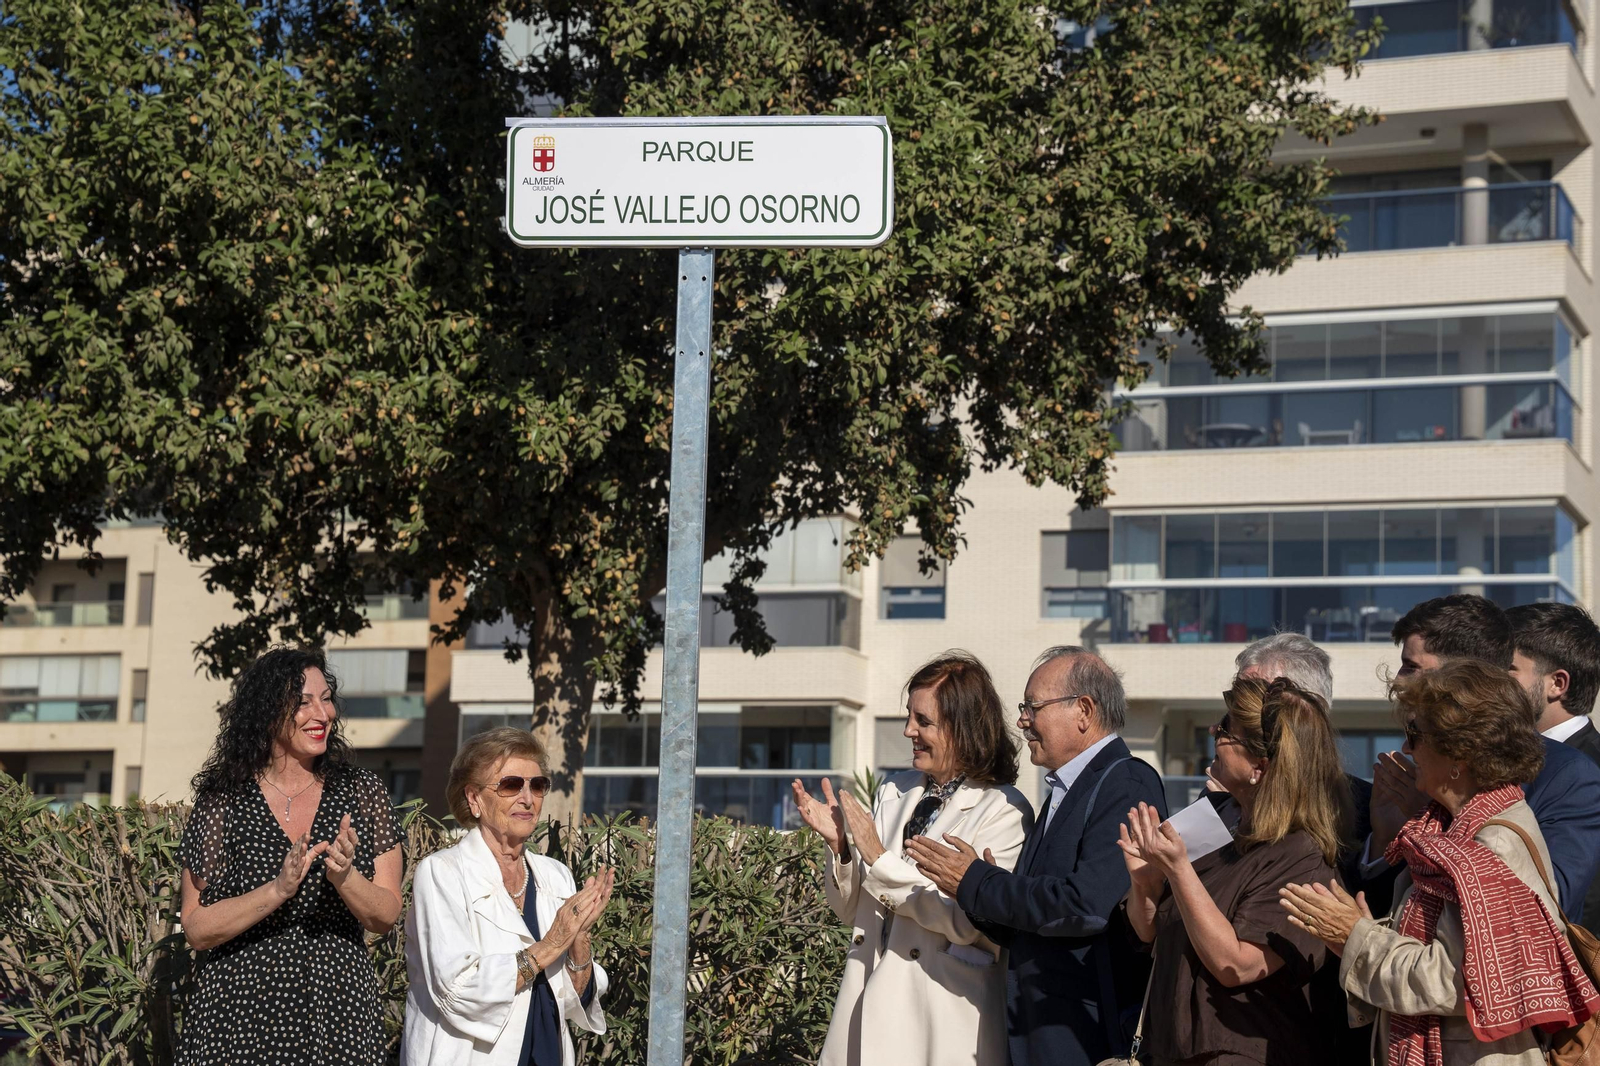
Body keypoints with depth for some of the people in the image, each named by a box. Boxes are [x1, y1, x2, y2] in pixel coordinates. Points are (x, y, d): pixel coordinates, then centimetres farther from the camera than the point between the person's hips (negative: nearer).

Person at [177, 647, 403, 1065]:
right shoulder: (223, 799, -2)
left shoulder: (362, 792, 3)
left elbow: (386, 917, 1)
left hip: (340, 1017, 2)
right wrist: (278, 891, -19)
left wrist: (344, 877, -18)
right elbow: (197, 929, -5)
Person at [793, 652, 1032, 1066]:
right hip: (868, 1001, 5)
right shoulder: (894, 792, 9)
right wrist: (839, 843, -5)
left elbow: (965, 920, -18)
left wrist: (880, 860, -16)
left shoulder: (1004, 810, -8)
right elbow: (850, 908, 13)